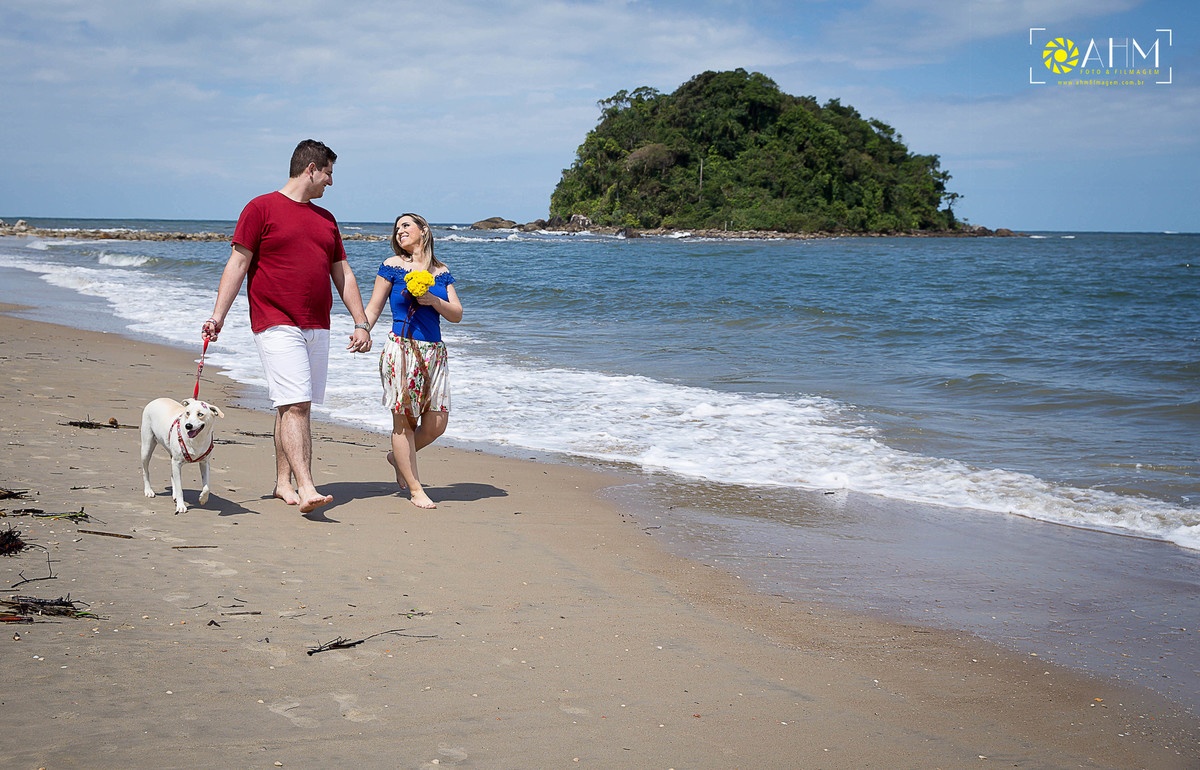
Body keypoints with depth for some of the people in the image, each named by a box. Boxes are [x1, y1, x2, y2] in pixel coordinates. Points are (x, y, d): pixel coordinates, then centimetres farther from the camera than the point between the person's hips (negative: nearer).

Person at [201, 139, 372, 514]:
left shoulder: (326, 219, 19)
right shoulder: (261, 208, -1)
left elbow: (342, 274, 21)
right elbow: (238, 263, -4)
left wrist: (361, 323, 15)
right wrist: (218, 314, -12)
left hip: (317, 328, 6)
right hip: (277, 325, -6)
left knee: (296, 406, 8)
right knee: (295, 405, -14)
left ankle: (283, 482, 17)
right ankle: (306, 488, -20)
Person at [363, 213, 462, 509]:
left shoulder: (441, 272, 13)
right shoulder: (392, 266, 4)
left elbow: (457, 315, 10)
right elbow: (373, 309, 4)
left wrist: (434, 301, -8)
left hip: (433, 351, 4)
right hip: (401, 349, -4)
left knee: (437, 423, 1)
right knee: (404, 419, -4)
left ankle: (398, 457, 29)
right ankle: (415, 489, 4)